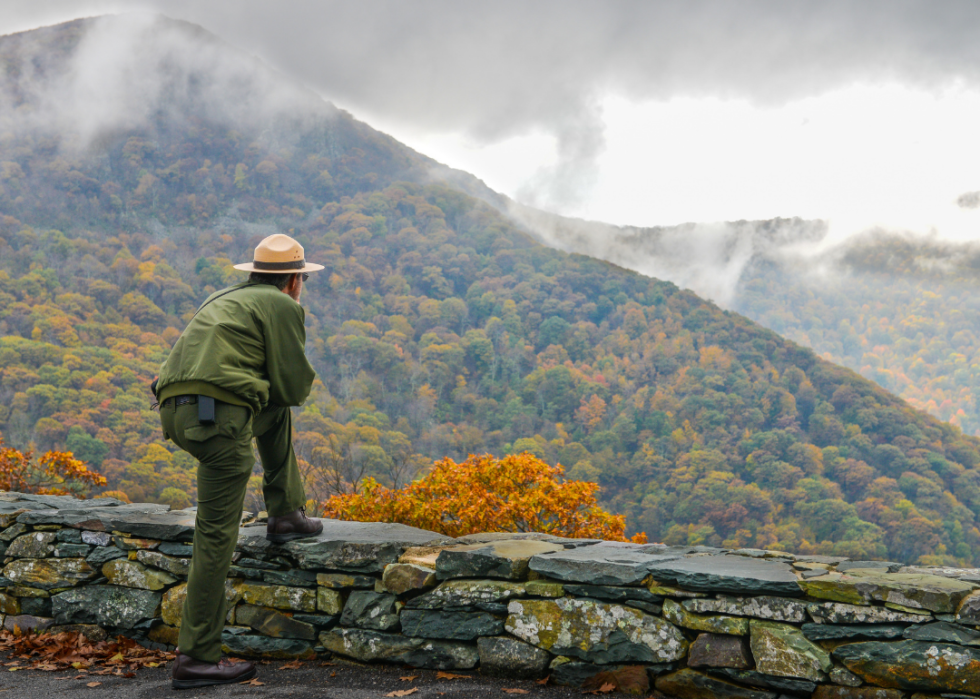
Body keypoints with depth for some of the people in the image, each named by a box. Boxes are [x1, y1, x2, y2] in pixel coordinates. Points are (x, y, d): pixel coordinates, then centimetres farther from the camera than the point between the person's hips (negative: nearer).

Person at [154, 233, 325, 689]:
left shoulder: (225, 300, 29)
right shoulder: (283, 307, 6)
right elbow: (295, 387, 2)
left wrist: (265, 381, 23)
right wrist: (294, 378, 20)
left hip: (176, 409, 8)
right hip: (219, 416, -8)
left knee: (276, 414, 31)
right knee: (216, 536, -3)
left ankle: (286, 514, 29)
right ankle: (196, 659, 0)